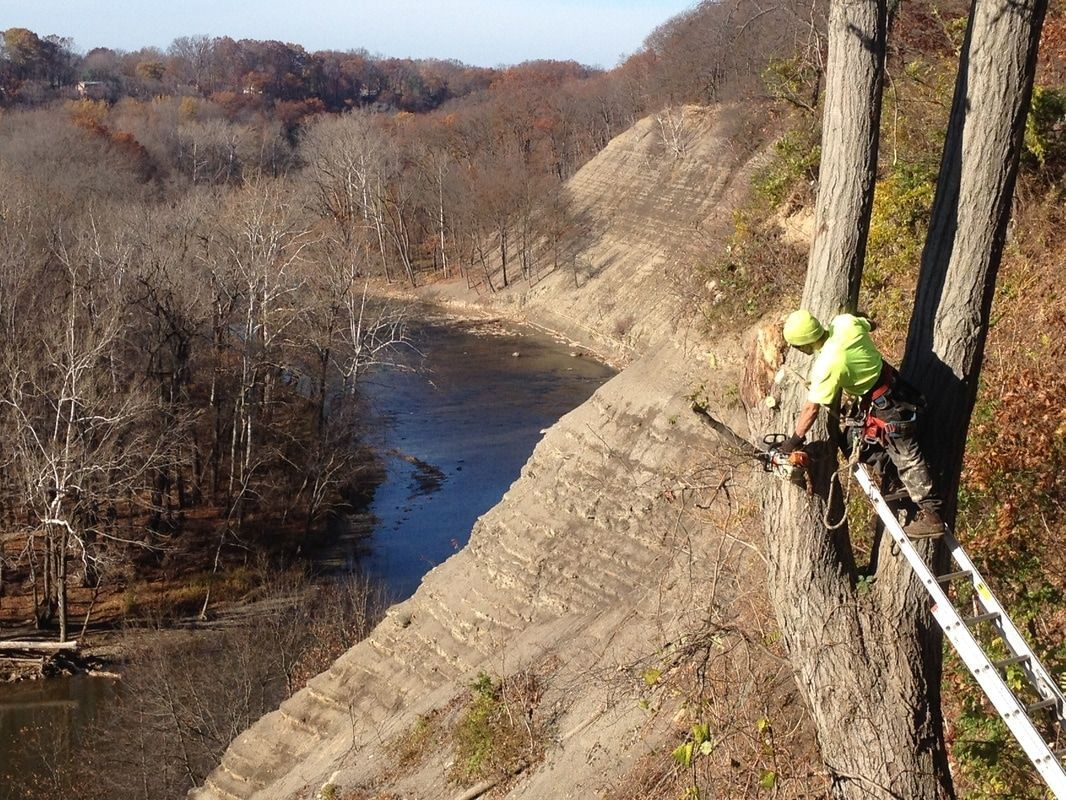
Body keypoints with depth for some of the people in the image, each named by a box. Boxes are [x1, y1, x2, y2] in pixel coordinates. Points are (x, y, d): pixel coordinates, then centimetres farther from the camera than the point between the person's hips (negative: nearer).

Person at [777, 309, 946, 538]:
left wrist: (795, 439, -10)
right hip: (896, 387, 9)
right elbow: (869, 325, 14)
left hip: (886, 409, -9)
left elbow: (811, 408, -20)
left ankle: (931, 515, 9)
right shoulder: (844, 322, -10)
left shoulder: (827, 365, -29)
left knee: (908, 459, 0)